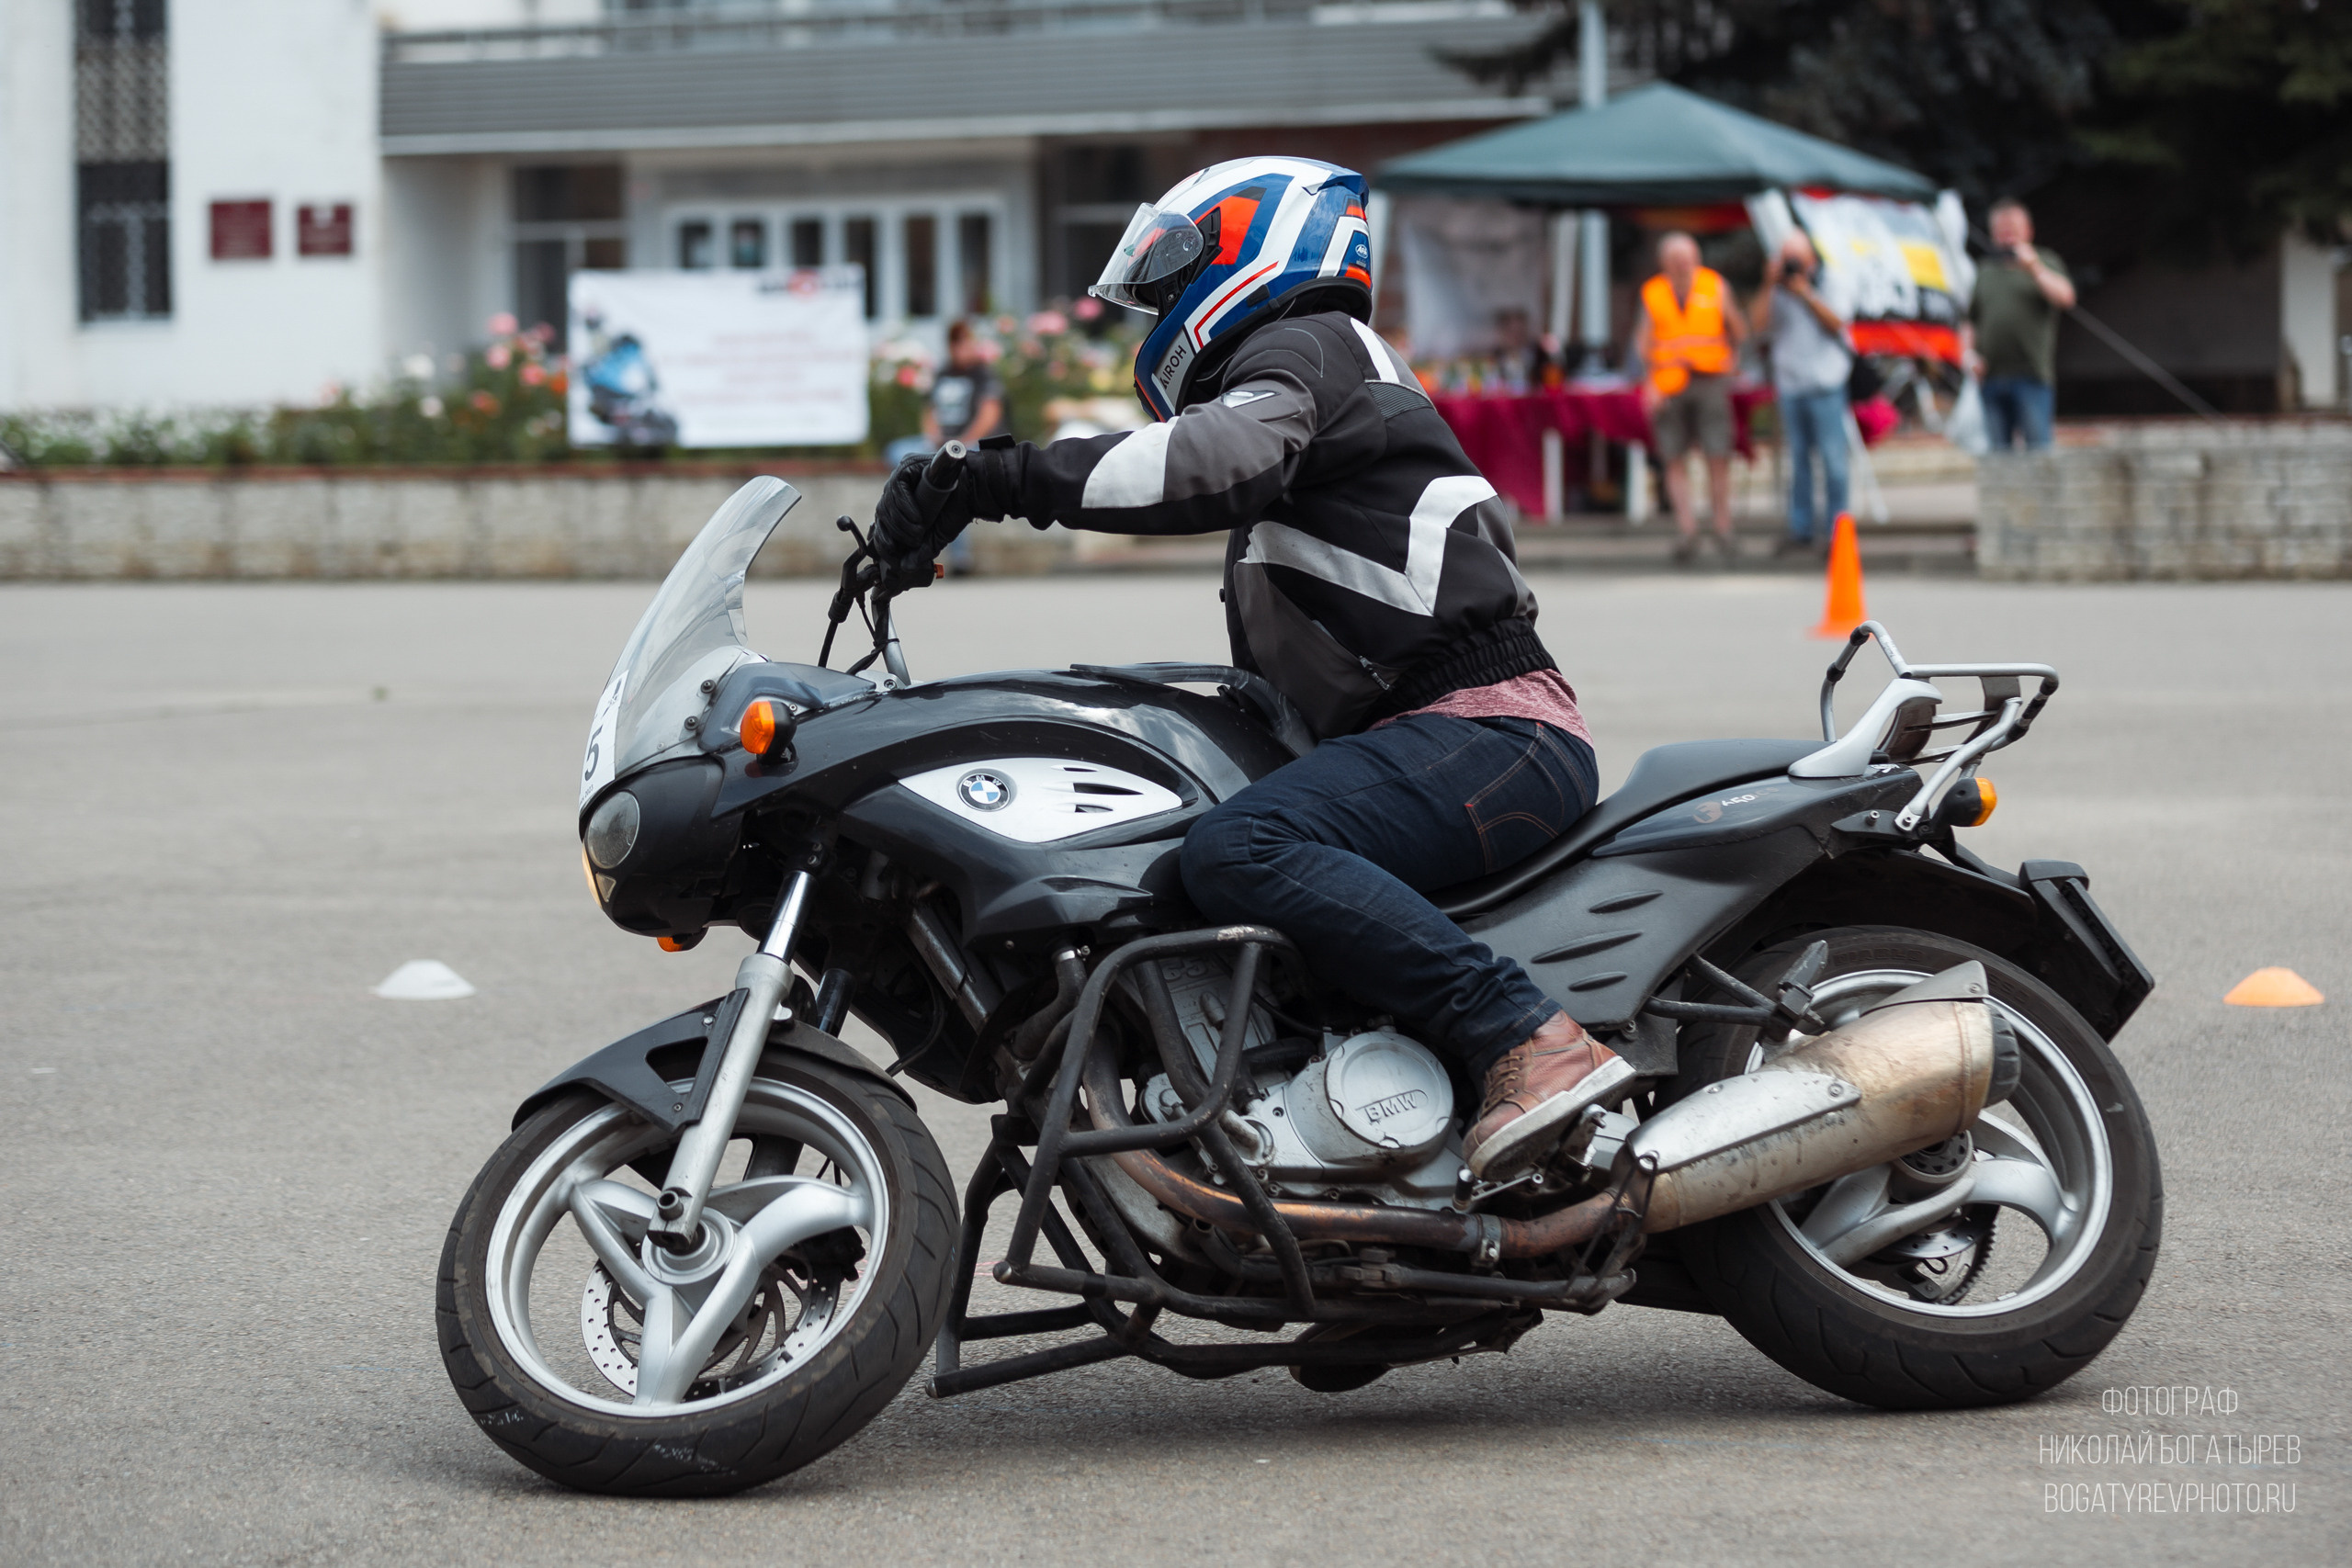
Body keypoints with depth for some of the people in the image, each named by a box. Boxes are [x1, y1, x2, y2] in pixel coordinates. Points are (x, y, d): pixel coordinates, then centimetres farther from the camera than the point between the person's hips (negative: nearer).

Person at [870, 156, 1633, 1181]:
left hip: (1492, 730, -11)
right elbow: (1275, 679, 35)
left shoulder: (1308, 343, 0)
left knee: (1241, 851, -32)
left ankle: (1528, 1039, -36)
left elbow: (1223, 456, -25)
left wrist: (1000, 478, -27)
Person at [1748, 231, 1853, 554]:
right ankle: (1801, 529, 11)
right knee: (1798, 458, 6)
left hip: (1825, 384, -3)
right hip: (1790, 385, 3)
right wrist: (1770, 285, -9)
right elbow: (1758, 324, -5)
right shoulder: (1775, 294, 9)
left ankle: (1834, 525, -1)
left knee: (1832, 457, -6)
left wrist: (1805, 293, -15)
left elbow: (1836, 324, -11)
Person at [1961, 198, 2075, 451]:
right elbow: (1969, 320, 23)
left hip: (2032, 375, -4)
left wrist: (2035, 269, -15)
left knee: (2038, 447, -11)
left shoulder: (2045, 263, 10)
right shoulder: (1985, 270, 20)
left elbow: (2066, 298, -7)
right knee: (1997, 451, 1)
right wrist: (1968, 352, 7)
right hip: (1992, 377, 4)